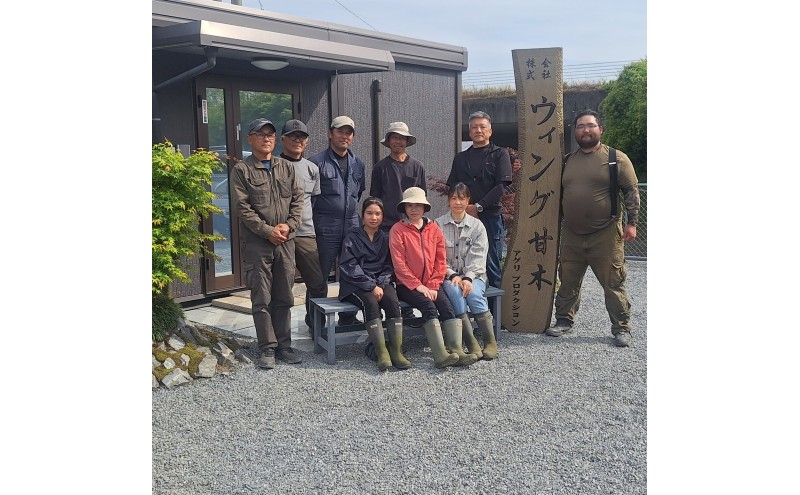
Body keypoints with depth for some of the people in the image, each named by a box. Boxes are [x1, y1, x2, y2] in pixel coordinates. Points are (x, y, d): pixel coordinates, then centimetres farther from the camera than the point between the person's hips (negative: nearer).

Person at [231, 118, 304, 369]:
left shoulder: (287, 167, 13)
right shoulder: (241, 170, -1)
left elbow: (297, 199, 9)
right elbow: (242, 207, -8)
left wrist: (289, 225, -7)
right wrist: (268, 231, -14)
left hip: (286, 241, 4)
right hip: (256, 243, -4)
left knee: (284, 297, 9)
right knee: (262, 299, 0)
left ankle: (284, 344, 19)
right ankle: (267, 348, 9)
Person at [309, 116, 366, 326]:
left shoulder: (357, 164, 13)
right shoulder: (317, 162, -5)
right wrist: (313, 221, -6)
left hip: (352, 226, 6)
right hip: (325, 228, -6)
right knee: (320, 276, 0)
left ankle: (348, 316, 24)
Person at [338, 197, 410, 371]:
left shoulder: (386, 239, 16)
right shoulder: (352, 238, 5)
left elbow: (389, 266, 11)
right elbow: (349, 267, -6)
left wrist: (381, 284, -9)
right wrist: (372, 286, -15)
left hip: (381, 283, 3)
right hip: (356, 284, -3)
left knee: (393, 302, -29)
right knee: (371, 303, -34)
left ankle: (397, 351, -29)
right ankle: (382, 353, -35)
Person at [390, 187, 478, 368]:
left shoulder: (433, 228, 10)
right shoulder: (398, 230, -2)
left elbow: (441, 260, 8)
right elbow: (399, 263, -8)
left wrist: (433, 286, -4)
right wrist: (417, 285, -14)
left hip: (431, 284, 4)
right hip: (407, 285, -4)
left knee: (447, 306, -21)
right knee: (429, 306, -28)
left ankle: (456, 351, -28)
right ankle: (440, 354, -34)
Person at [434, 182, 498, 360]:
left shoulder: (477, 226, 7)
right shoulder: (438, 225, 5)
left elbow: (478, 258, -2)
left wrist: (468, 278, -17)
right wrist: (452, 275, -16)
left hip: (473, 275, 1)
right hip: (449, 276, -1)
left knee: (473, 294, -31)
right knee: (455, 292, -33)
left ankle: (491, 343, -20)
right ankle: (472, 345, -30)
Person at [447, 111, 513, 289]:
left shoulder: (499, 154, 7)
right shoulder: (460, 158, 18)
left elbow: (502, 186, -5)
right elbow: (452, 188, 12)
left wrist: (478, 206, -12)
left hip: (491, 216, -3)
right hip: (464, 217, 3)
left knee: (491, 263, -2)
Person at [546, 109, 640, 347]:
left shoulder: (617, 158, -2)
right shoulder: (568, 161, 11)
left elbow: (632, 191, -3)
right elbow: (560, 193, 20)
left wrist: (631, 223, -8)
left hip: (605, 235, -4)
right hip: (572, 235, 5)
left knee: (614, 284, -1)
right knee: (568, 282, 11)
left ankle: (621, 328, 8)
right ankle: (564, 320, 24)